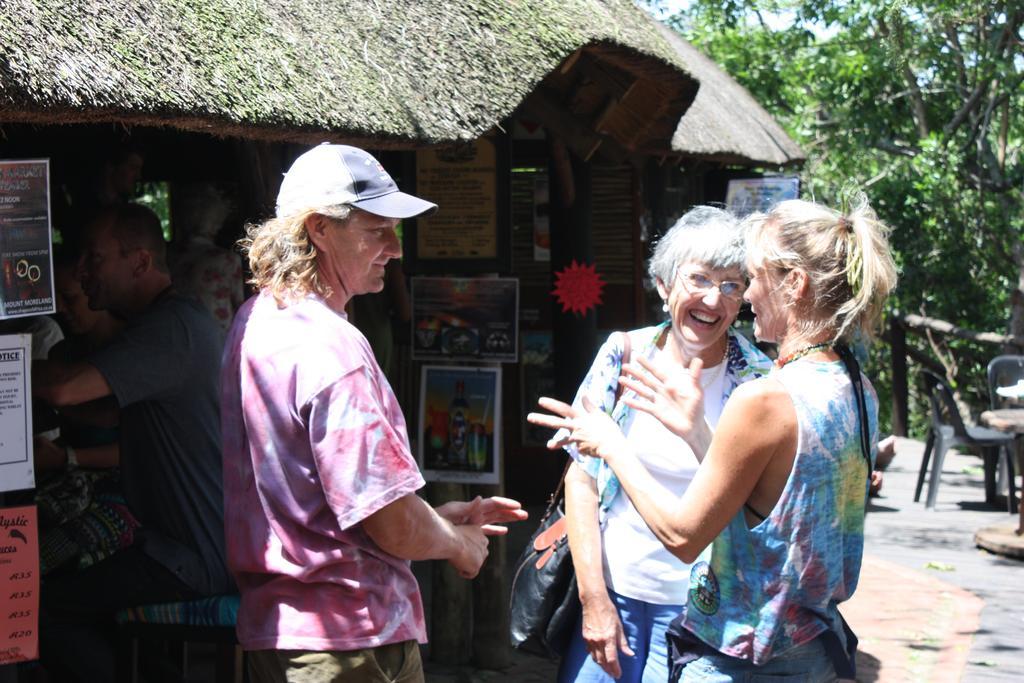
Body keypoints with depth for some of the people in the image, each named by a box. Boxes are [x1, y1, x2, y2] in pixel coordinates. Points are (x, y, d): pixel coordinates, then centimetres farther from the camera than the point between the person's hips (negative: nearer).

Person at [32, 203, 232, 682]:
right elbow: (115, 414, 23)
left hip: (197, 557, -11)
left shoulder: (170, 328, -19)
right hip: (208, 539, 11)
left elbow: (65, 388, -29)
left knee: (36, 609, -10)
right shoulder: (173, 322, 15)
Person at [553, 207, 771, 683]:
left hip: (699, 608, -2)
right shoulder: (625, 355, -2)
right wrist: (593, 598, -4)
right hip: (611, 592, 2)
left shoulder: (758, 381, -8)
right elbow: (582, 480, 1)